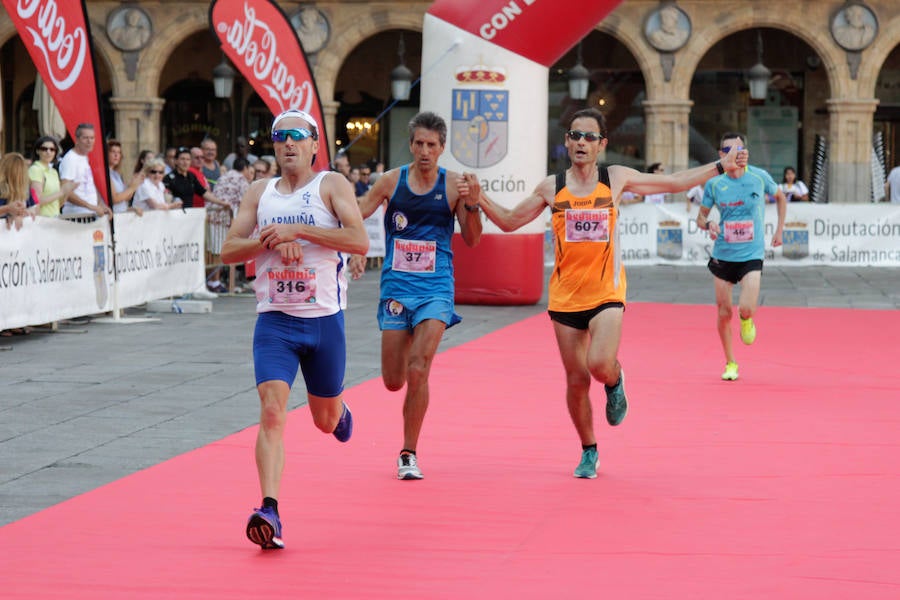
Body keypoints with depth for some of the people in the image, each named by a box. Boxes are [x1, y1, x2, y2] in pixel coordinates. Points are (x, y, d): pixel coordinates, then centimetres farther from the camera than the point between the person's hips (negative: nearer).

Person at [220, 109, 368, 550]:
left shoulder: (331, 185, -1)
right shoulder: (259, 192, 9)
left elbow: (359, 241, -15)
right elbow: (229, 250, 6)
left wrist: (297, 230, -19)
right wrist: (272, 242, -12)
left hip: (324, 319, -1)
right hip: (274, 319, 1)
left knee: (325, 420, 15)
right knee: (271, 413, -17)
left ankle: (340, 410, 54)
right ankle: (269, 512, -22)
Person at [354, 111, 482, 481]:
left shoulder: (453, 185, -2)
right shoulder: (391, 181, 0)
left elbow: (472, 240, -2)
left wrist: (472, 203, -18)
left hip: (436, 288, -2)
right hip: (396, 287, 2)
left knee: (417, 371, -16)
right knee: (393, 381, 2)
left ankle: (409, 454, -3)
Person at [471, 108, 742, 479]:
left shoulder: (616, 178, 1)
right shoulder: (551, 187, 3)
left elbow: (673, 183, 11)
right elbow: (510, 221, 12)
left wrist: (720, 167, 8)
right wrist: (480, 198, -4)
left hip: (606, 294, -2)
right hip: (565, 296, 2)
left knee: (600, 364, -25)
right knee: (576, 381, 5)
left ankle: (615, 382, 13)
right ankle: (588, 452, 25)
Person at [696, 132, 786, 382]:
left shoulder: (759, 177, -5)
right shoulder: (714, 183, -4)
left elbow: (780, 197, 15)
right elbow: (701, 216, 6)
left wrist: (779, 230, 11)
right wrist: (708, 224, -17)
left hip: (751, 255, -2)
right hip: (723, 255, 2)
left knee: (746, 309, -19)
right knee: (724, 312, 5)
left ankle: (747, 321, 20)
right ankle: (730, 363, 23)